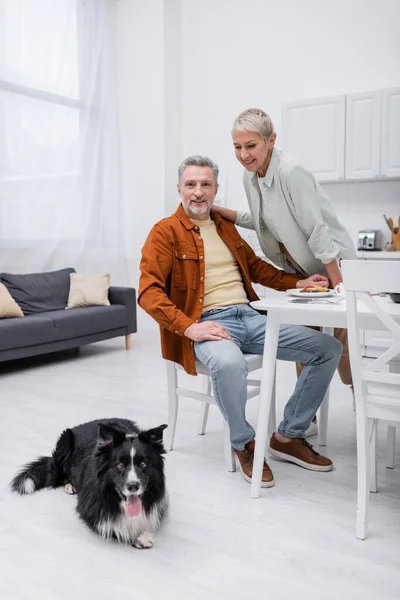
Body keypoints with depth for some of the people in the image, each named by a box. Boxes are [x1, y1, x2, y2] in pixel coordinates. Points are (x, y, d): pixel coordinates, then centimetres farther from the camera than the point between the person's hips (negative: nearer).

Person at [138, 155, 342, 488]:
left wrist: (296, 283, 16)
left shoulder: (226, 227, 19)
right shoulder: (166, 231, -2)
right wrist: (189, 327, -23)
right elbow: (148, 292, -11)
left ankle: (288, 436, 10)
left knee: (329, 348, -1)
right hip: (206, 324, -7)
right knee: (229, 363, -42)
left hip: (250, 317, 7)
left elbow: (255, 266, 30)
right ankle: (245, 443, -10)